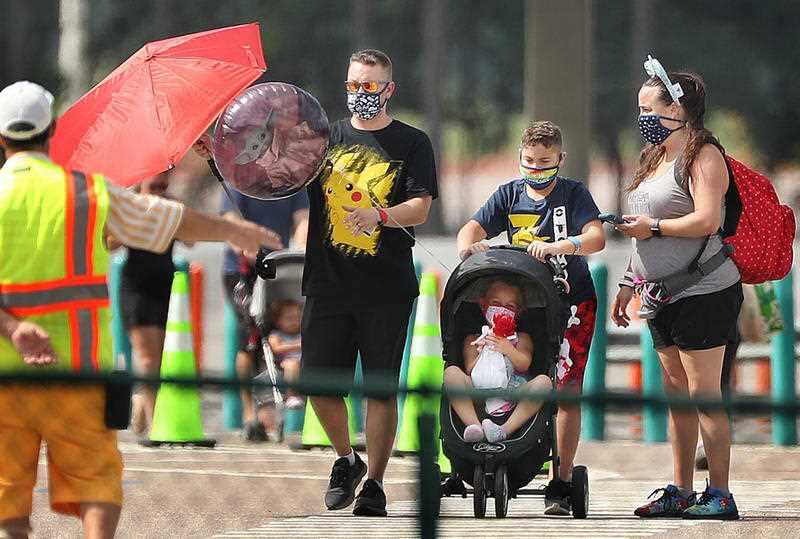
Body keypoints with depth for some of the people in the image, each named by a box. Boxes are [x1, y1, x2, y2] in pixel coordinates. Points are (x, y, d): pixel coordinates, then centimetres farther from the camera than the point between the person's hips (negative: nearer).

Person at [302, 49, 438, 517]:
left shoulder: (411, 143, 4)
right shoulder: (327, 137, 13)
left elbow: (420, 207, -6)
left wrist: (381, 215, -26)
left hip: (386, 286, -3)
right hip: (328, 282, 3)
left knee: (381, 387, -2)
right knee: (320, 383, 2)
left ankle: (374, 484, 8)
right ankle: (346, 460, 26)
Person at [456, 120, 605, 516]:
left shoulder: (573, 194, 0)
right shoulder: (509, 195, 9)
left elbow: (596, 237, -15)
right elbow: (474, 227, 0)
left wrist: (558, 246, -34)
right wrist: (467, 245, -25)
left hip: (572, 301, -3)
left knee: (566, 390, -6)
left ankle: (561, 483, -4)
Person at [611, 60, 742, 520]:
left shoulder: (702, 155, -11)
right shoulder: (656, 158, 18)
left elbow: (707, 220, -23)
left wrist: (652, 227, -15)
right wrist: (630, 282, 22)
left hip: (704, 292, -9)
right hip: (663, 295, 9)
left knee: (703, 393, -9)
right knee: (676, 392, 10)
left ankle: (720, 494, -7)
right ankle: (681, 491, 14)